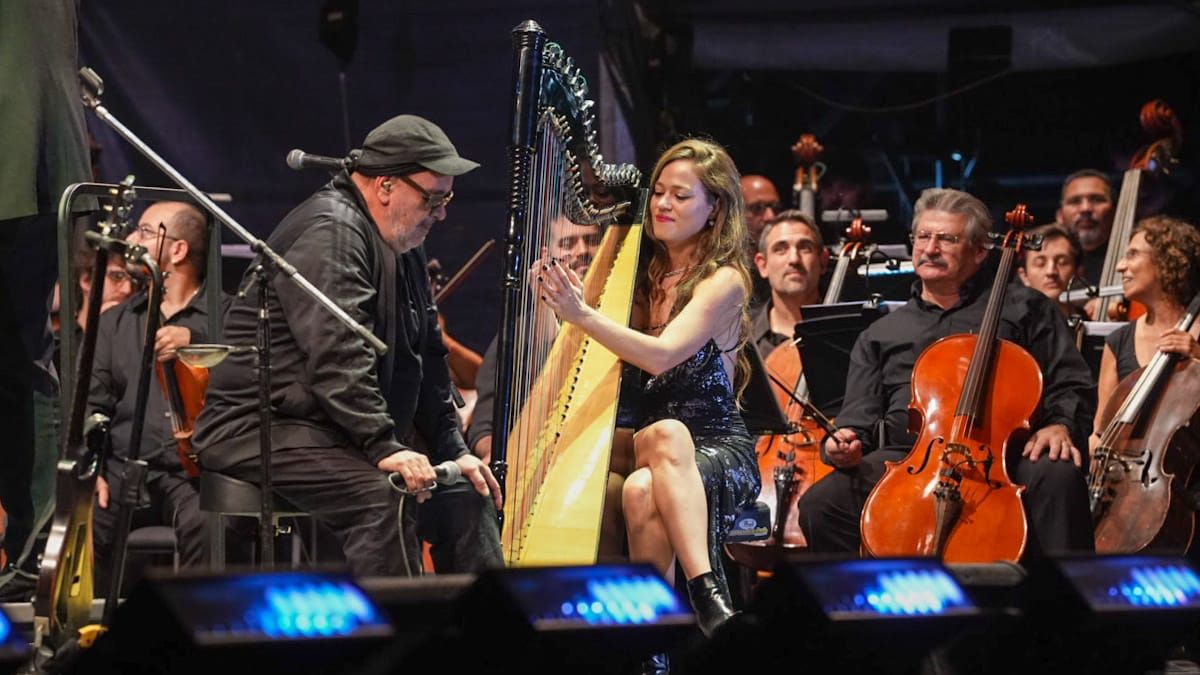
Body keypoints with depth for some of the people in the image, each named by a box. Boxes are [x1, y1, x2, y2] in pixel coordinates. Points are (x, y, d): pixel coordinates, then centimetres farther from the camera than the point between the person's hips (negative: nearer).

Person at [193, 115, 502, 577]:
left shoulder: (404, 249, 17)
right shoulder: (329, 231, -17)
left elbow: (428, 361, 21)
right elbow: (338, 359, -28)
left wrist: (453, 450, 11)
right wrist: (384, 447, -33)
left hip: (347, 436, 11)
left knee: (468, 492, 4)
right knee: (379, 496, -32)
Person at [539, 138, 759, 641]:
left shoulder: (723, 281, -4)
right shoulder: (645, 273, 15)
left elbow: (661, 354, -21)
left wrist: (582, 315, -31)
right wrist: (563, 305, -8)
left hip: (718, 449, -4)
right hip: (643, 443, 4)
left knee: (643, 491, -39)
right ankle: (708, 598, -42)